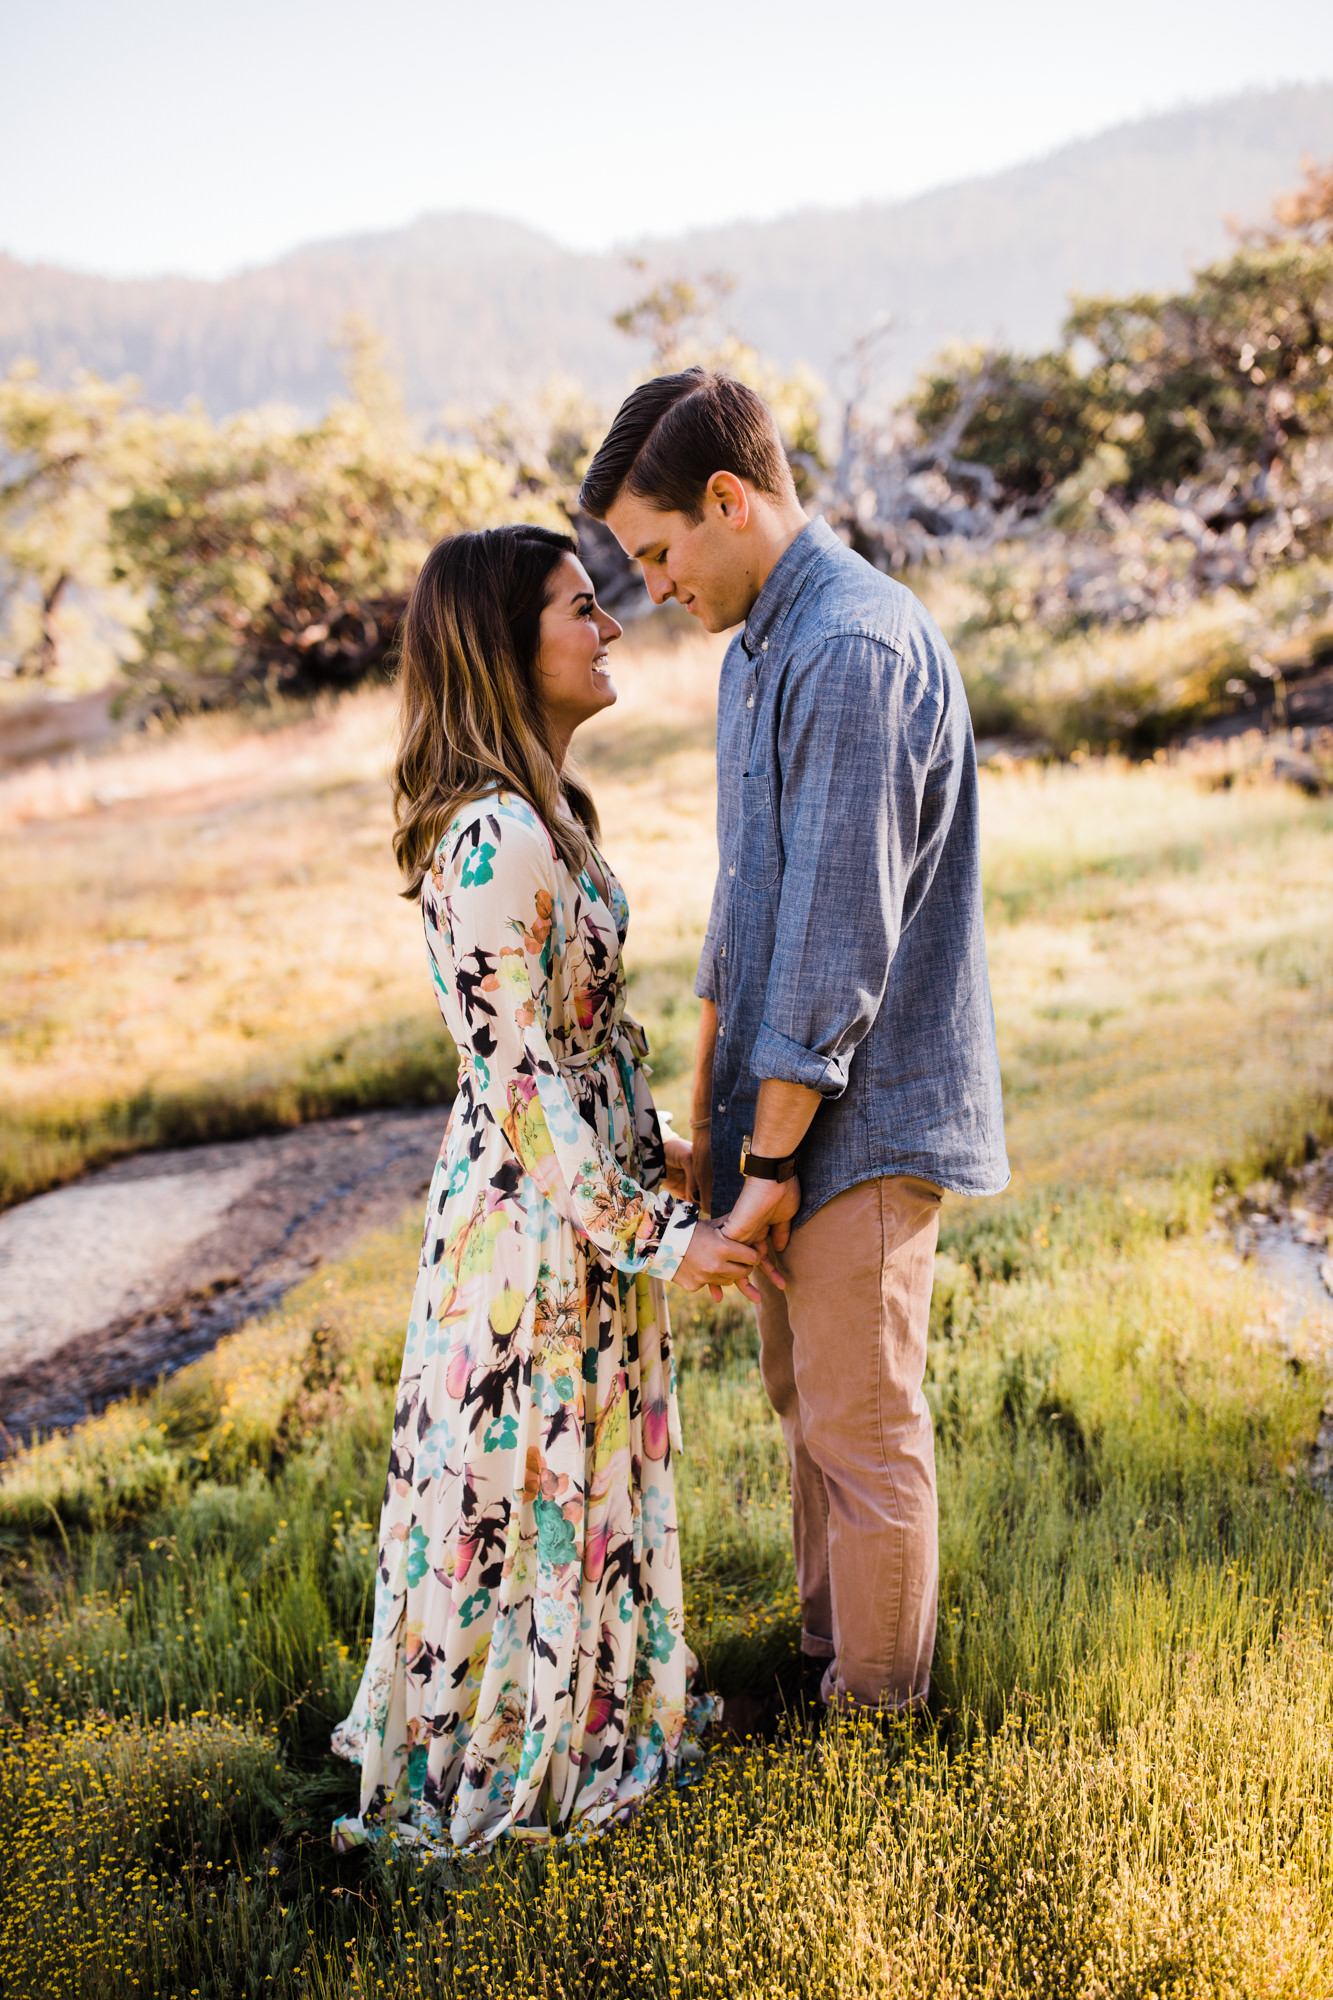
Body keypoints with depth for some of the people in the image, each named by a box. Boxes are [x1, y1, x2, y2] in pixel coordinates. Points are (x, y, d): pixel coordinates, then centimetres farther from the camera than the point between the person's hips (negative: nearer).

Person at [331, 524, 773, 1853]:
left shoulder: (533, 813, 7)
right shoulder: (499, 838, -24)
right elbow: (521, 1077, -23)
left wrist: (648, 1157, 19)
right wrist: (653, 1234, -19)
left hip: (574, 1191, 9)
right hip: (539, 1217, -9)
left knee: (579, 1472, 21)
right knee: (539, 1485, 5)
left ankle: (585, 1700, 37)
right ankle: (514, 1753, 22)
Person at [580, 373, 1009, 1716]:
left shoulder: (855, 649, -20)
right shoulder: (757, 652, 13)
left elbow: (838, 927, -22)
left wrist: (771, 1154, -18)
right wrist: (708, 1111, 17)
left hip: (862, 1114, -10)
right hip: (787, 1107, 10)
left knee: (864, 1429, 3)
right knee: (804, 1402, 20)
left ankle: (875, 1712, 18)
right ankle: (824, 1653, 36)